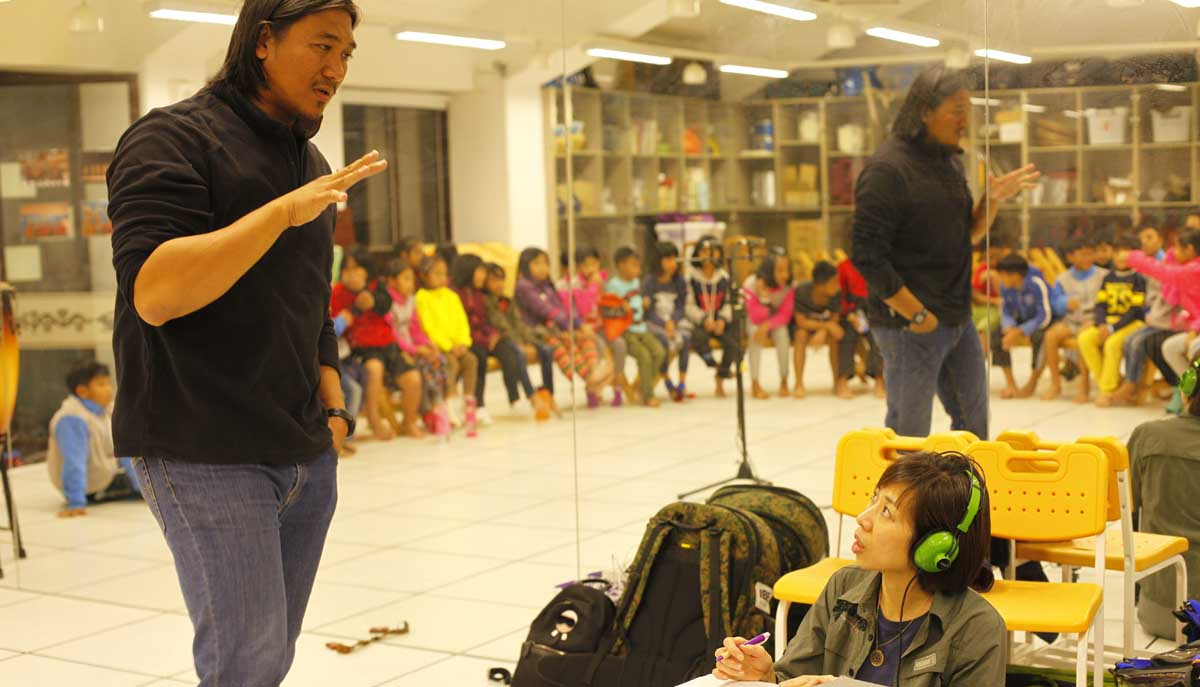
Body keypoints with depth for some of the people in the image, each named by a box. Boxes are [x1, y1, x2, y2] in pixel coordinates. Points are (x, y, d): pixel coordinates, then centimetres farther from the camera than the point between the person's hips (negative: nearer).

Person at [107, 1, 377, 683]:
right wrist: (283, 211, -26)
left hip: (308, 452, 7)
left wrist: (332, 405, 14)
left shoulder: (313, 163, 17)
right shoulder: (174, 139, -7)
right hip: (207, 454, -7)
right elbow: (152, 293, -21)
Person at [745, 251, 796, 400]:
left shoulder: (789, 286, -21)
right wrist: (764, 297, -43)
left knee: (782, 332, -28)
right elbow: (755, 318, -26)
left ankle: (784, 382, -12)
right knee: (755, 332, -32)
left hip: (776, 322, 2)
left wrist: (767, 325, -37)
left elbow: (785, 316, -20)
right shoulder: (751, 284, -27)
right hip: (754, 322, -1)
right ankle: (755, 384, -24)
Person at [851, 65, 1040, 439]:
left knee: (974, 421, 16)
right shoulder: (888, 168, -15)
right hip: (910, 326, -8)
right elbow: (866, 255, -20)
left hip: (958, 320, 9)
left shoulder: (950, 162, 12)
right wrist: (915, 314, -19)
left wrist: (993, 199, 2)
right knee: (909, 437, 1)